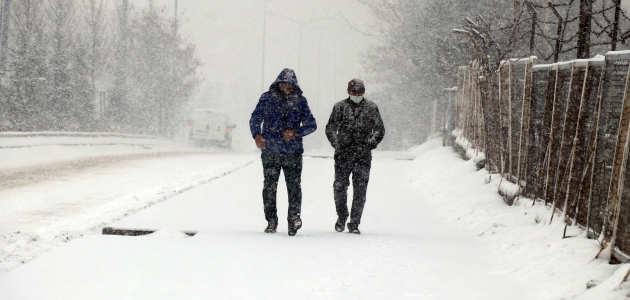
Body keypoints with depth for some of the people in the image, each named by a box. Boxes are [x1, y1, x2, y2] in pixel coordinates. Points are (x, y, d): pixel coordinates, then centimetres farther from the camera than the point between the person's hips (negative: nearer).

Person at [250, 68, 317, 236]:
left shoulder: (300, 101, 8)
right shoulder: (267, 98, 6)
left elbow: (311, 124, 9)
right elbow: (255, 119, 7)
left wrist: (296, 132, -10)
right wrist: (257, 135, -13)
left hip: (293, 152, 0)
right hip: (270, 151, 0)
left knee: (294, 185, -8)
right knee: (270, 186, 2)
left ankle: (294, 217, 0)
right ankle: (271, 221, 9)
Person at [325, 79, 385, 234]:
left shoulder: (371, 108, 8)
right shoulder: (340, 107, 7)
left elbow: (380, 130, 14)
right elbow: (330, 129, 11)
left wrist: (370, 144, 2)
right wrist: (337, 145, -2)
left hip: (363, 156, 0)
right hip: (343, 155, 0)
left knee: (360, 190, -2)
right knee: (339, 187, -2)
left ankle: (354, 223, 5)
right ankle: (341, 217, 19)